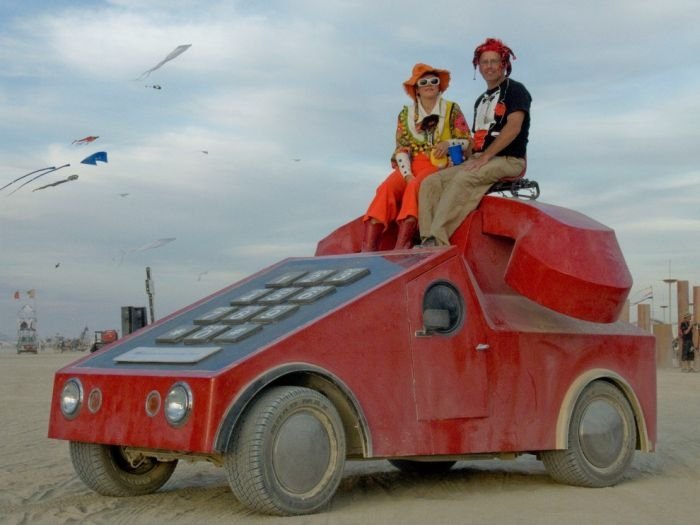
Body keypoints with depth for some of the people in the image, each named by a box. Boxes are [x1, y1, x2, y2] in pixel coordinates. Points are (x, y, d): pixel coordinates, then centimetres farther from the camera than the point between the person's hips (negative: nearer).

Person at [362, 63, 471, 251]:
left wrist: (448, 143, -17)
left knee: (415, 187, -34)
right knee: (386, 188, -26)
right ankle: (368, 249, -37)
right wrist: (408, 174, -11)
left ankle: (401, 248, -46)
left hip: (440, 165, -3)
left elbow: (467, 142, 5)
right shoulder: (406, 114, 14)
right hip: (411, 166, 3)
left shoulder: (452, 110, 8)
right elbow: (401, 148, 6)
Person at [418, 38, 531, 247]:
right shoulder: (481, 100, 25)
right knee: (431, 182, -13)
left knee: (464, 179, -35)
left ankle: (437, 240, -42)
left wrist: (485, 156, -19)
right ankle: (428, 241, -30)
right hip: (480, 161, 8)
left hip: (509, 160, -8)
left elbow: (513, 128, -13)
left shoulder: (515, 90, 1)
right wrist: (473, 158, 5)